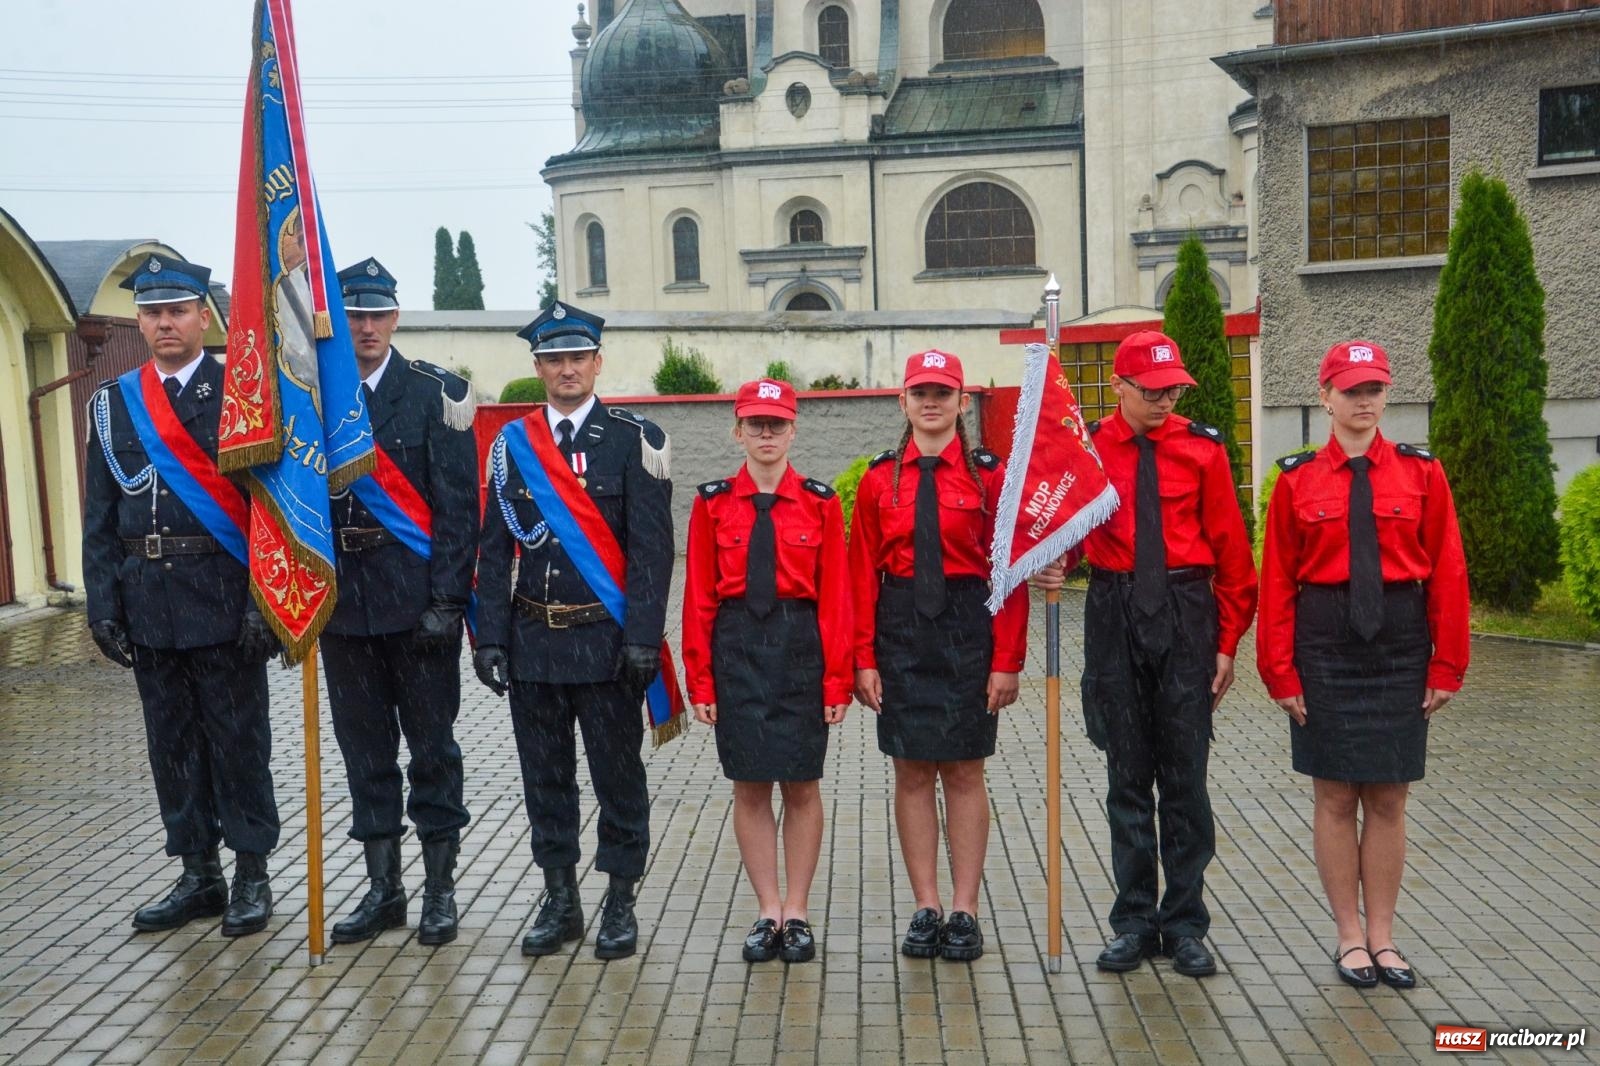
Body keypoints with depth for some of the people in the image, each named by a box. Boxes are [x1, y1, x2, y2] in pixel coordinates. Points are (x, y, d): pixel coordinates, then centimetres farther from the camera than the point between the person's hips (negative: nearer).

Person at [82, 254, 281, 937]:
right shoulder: (112, 403, 10)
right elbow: (99, 515, 11)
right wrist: (104, 604, 4)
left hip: (222, 597, -4)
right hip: (147, 597, 4)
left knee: (238, 738, 3)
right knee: (172, 740, 11)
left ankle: (251, 876, 16)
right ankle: (198, 876, 23)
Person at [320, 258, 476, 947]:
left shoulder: (436, 393, -3)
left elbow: (458, 505, -7)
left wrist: (445, 599, -13)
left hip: (417, 600, -3)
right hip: (343, 600, 4)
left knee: (432, 747, 6)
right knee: (364, 749, 11)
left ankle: (440, 889, 18)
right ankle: (383, 889, 24)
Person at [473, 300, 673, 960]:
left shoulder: (635, 440, -2)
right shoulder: (511, 444, 8)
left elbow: (652, 547, -7)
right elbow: (494, 549, 7)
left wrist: (641, 636, -14)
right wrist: (491, 637, 0)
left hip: (607, 640, -3)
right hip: (532, 639, 3)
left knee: (618, 775, 6)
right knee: (545, 776, 11)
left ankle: (620, 904, 19)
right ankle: (560, 900, 25)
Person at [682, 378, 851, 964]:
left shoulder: (820, 501, -1)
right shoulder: (713, 502, 1)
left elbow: (836, 596, -2)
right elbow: (699, 596, 1)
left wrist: (838, 678, -6)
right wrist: (700, 679, -3)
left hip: (801, 646, -1)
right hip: (737, 648, 1)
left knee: (801, 784, 5)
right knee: (749, 785, 6)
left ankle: (797, 914, 18)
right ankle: (768, 913, 18)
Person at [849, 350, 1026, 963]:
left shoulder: (990, 475, -1)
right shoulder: (879, 479, 5)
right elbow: (863, 574, 3)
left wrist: (1007, 661, -7)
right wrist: (864, 658, -2)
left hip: (968, 627, -2)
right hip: (900, 632, 2)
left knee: (964, 770, 5)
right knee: (911, 772, 6)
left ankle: (964, 912, 15)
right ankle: (926, 908, 17)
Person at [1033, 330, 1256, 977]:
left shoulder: (1202, 449, 1)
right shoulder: (1087, 448, 3)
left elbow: (1230, 549, 3)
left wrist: (1228, 641, 0)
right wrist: (1056, 565, -15)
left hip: (1186, 614, 0)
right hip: (1115, 615, 1)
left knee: (1185, 773, 3)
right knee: (1127, 773, 7)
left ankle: (1186, 926, 15)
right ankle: (1134, 921, 19)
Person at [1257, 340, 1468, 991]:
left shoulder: (1421, 473, 1)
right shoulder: (1297, 480, -1)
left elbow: (1448, 572, 1)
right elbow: (1277, 581, -2)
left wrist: (1446, 665, -3)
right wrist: (1281, 670, -6)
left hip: (1400, 648, 1)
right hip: (1325, 649, -1)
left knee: (1388, 797, 7)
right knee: (1335, 795, 5)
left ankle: (1382, 935, 21)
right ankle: (1350, 936, 18)